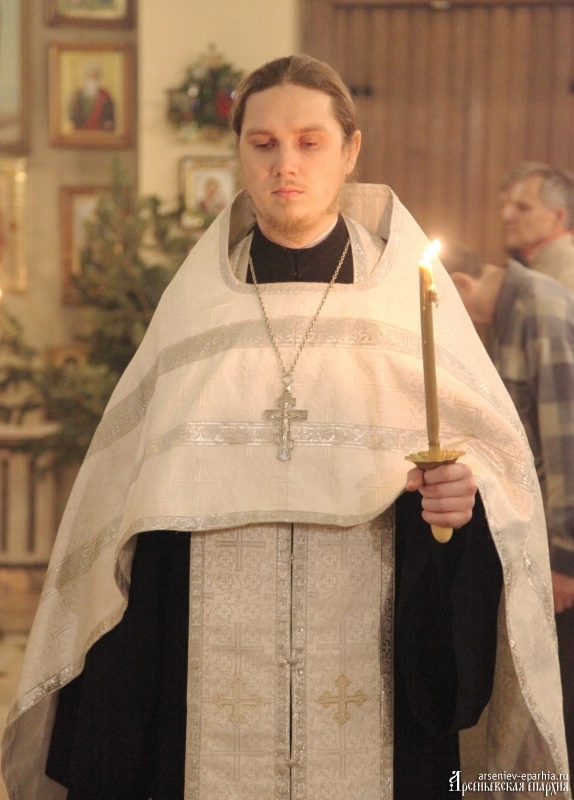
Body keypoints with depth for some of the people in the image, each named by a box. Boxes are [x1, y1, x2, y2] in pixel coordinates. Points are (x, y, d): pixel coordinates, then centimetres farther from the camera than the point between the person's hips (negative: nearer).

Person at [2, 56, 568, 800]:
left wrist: (468, 491, -22)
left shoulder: (408, 291, 1)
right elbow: (125, 494, 4)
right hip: (213, 675, 1)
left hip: (369, 676, -1)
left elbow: (497, 456, 2)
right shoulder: (196, 302, 4)